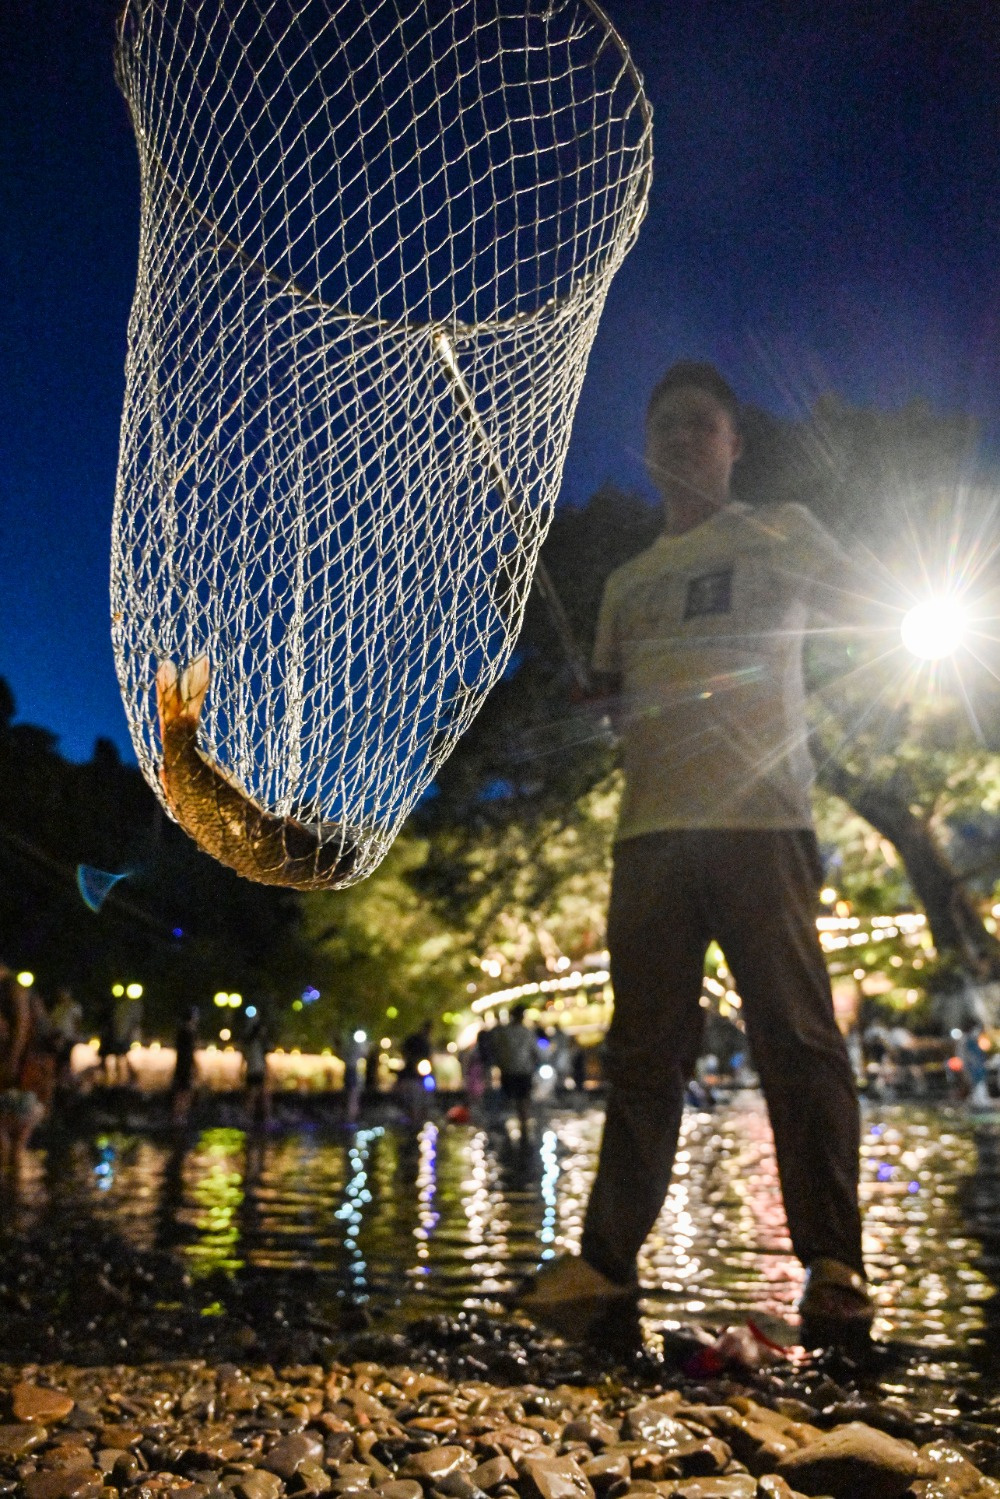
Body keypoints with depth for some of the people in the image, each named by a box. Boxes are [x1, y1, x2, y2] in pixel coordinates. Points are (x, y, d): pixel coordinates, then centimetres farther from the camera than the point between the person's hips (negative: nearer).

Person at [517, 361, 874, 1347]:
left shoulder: (778, 528, 15)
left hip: (758, 816, -3)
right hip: (651, 824, 4)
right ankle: (607, 1259, 7)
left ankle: (833, 1265, 3)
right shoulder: (627, 581, 25)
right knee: (643, 1050, 3)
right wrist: (583, 687, 5)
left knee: (796, 1035, -6)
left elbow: (853, 599, 3)